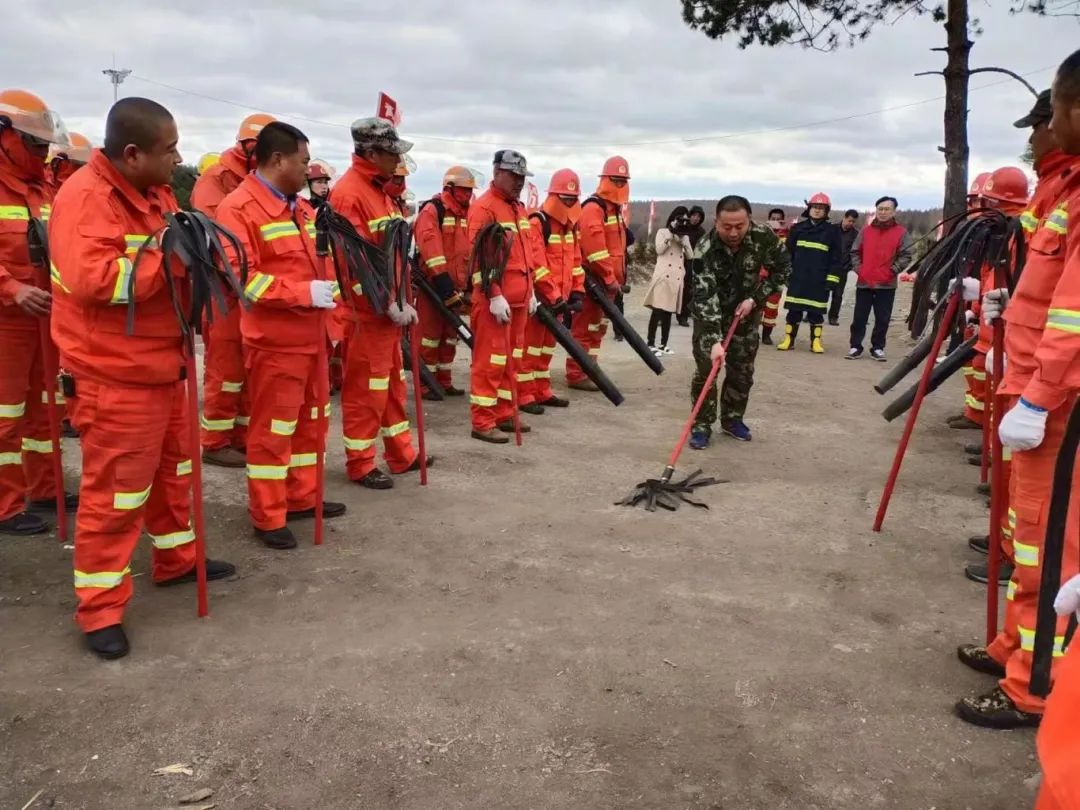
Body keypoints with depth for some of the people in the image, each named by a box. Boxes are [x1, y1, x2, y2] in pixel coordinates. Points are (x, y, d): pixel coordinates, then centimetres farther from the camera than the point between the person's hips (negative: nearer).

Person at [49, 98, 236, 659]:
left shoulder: (155, 192, 10)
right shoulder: (86, 198, -20)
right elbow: (93, 279, -32)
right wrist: (171, 257, -28)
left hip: (162, 365, 9)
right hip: (114, 376, -9)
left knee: (173, 467, 21)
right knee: (114, 489, -1)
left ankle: (177, 560, 39)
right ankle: (99, 608, 12)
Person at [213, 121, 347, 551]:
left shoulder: (300, 206, 14)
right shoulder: (239, 207, -13)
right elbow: (239, 276, -21)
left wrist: (327, 294, 13)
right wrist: (304, 293, -24)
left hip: (311, 335, 9)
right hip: (274, 340, -9)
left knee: (309, 419, 17)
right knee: (272, 427, 0)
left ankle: (302, 497, 31)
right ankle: (268, 517, 12)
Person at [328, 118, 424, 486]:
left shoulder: (380, 191, 15)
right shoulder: (348, 194, -16)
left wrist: (402, 301, 13)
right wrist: (389, 305, -19)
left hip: (389, 309, 10)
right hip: (366, 312, -10)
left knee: (392, 385, 17)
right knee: (365, 390, 0)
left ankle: (402, 455, 28)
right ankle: (360, 465, 12)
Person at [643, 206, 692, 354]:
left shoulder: (685, 236, 19)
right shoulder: (663, 231, 6)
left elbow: (690, 256, 9)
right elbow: (659, 250, -8)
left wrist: (684, 240, -3)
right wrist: (670, 235, -10)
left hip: (677, 278, 5)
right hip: (663, 276, -5)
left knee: (669, 313, 6)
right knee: (657, 311, -11)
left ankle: (663, 344, 10)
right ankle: (651, 344, -10)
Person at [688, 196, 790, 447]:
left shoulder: (764, 236, -22)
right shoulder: (705, 252, -31)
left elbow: (782, 268, -7)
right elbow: (705, 298, -35)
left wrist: (754, 299, -17)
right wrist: (715, 340, -44)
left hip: (746, 310, 3)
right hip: (709, 313, -3)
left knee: (743, 369, 7)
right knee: (706, 367, -9)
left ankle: (732, 419, 25)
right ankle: (701, 425, 3)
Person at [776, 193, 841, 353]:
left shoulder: (832, 231, 1)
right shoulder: (798, 228, 7)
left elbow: (835, 257, 0)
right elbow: (789, 252, 12)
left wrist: (831, 279, -6)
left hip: (819, 280, -2)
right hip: (798, 278, 2)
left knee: (816, 311, 4)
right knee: (794, 310, 4)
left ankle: (815, 342, 13)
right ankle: (789, 340, 11)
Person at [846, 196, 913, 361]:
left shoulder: (901, 232, 0)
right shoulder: (866, 231, 8)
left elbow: (907, 255, -2)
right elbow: (855, 251, 13)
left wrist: (892, 271, -10)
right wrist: (858, 268, 1)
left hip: (887, 284, -2)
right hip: (864, 282, 2)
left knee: (882, 319, 3)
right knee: (859, 317, 4)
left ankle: (878, 348, 13)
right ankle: (856, 347, 11)